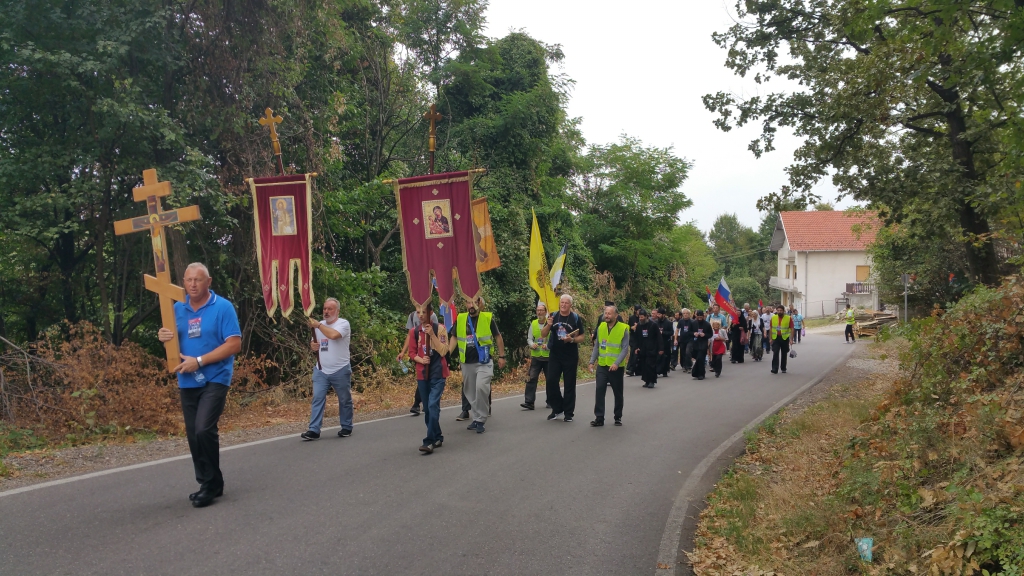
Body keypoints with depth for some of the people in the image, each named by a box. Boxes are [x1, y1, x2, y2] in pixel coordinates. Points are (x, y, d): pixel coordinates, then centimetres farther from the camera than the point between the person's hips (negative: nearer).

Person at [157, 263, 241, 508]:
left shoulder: (223, 307, -7)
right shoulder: (177, 309, 9)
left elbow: (234, 344, -13)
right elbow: (173, 340, 18)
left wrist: (199, 361, -18)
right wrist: (164, 337, -7)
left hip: (215, 379, -6)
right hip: (187, 382, 6)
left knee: (204, 430, -19)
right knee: (193, 435, 9)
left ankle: (211, 483, -2)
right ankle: (207, 484, 23)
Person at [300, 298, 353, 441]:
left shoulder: (343, 323, -10)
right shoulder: (319, 325, 12)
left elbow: (333, 335, -30)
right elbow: (315, 343, 23)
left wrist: (318, 325, -18)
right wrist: (313, 345, -1)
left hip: (340, 371, -5)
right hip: (321, 371, 5)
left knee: (345, 400, 8)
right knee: (317, 399, -4)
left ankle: (346, 428, 22)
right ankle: (314, 430, -4)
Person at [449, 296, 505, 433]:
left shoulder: (488, 318, -4)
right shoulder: (460, 319, 4)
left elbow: (498, 337, 4)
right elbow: (455, 338, 12)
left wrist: (501, 356, 3)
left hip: (483, 362, -4)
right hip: (467, 363, 4)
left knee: (481, 387, -21)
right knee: (471, 392, 11)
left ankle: (481, 420, -7)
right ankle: (476, 418, 26)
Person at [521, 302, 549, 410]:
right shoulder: (533, 323, 8)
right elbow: (529, 338, 12)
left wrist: (548, 345, -22)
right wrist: (532, 344, -8)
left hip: (548, 356, -3)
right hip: (535, 356, 3)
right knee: (531, 378, -7)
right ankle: (529, 402, -7)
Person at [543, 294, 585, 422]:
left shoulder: (575, 318, -2)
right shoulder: (553, 316, 5)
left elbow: (582, 337, 0)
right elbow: (543, 334, 5)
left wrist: (572, 339, -20)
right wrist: (548, 325, -15)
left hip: (571, 356, -2)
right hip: (554, 355, 2)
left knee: (569, 384, 3)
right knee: (551, 381, -3)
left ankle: (568, 412, 12)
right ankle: (557, 408, 14)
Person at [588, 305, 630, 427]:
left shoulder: (623, 329, -9)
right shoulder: (601, 327, 3)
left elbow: (625, 349, -11)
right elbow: (597, 346, 10)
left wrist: (617, 363, -22)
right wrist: (592, 361, 2)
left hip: (616, 367, -3)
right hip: (602, 366, 3)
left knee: (618, 393, 10)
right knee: (599, 390, -5)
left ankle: (618, 417, 24)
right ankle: (599, 418, -2)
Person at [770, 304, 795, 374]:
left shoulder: (789, 318, -6)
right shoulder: (773, 318, 0)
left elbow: (791, 329, -5)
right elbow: (771, 329, 7)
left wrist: (791, 339, -10)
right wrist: (771, 338, 5)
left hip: (785, 338, -1)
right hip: (776, 338, 1)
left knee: (784, 354, 10)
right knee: (775, 353, -9)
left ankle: (783, 368, 23)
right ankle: (774, 369, -10)